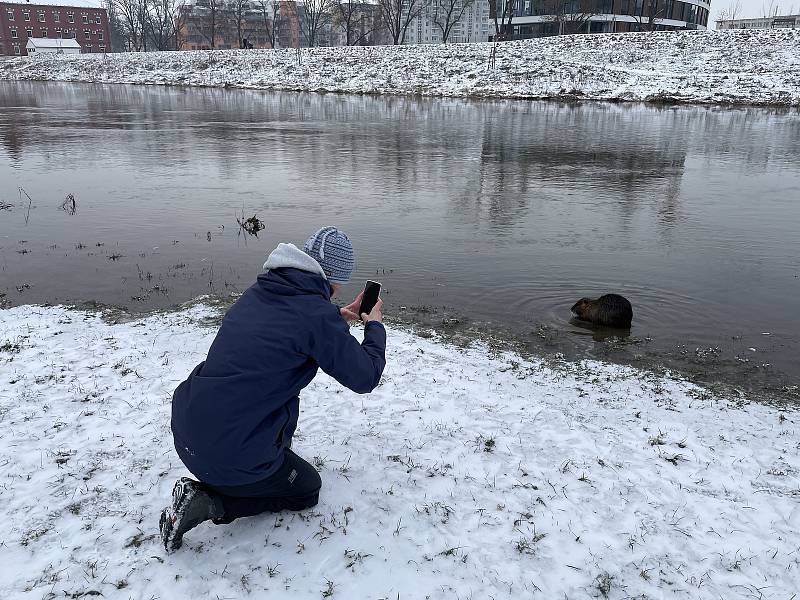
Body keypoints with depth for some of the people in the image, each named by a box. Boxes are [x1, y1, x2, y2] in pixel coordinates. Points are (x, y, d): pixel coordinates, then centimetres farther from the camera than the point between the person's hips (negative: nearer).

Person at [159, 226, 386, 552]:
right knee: (308, 489, 19)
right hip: (233, 457, -8)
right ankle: (208, 501, 3)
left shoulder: (260, 290, 5)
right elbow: (365, 377, -5)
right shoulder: (318, 313, -17)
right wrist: (374, 325, 12)